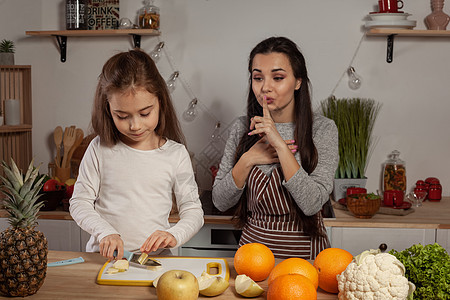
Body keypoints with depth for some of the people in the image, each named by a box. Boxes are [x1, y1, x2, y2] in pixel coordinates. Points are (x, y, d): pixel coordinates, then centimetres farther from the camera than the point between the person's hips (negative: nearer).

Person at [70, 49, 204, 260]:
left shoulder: (176, 154, 2)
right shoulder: (100, 149, 2)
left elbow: (193, 211, 7)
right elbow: (80, 202, 5)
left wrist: (174, 236, -13)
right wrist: (105, 232, -12)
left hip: (156, 258, 0)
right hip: (104, 257, 1)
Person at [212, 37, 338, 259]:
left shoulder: (322, 130, -5)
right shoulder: (242, 128, 3)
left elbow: (312, 204, -15)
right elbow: (220, 202, 3)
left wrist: (280, 145, -20)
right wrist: (248, 160, -10)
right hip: (253, 245, 2)